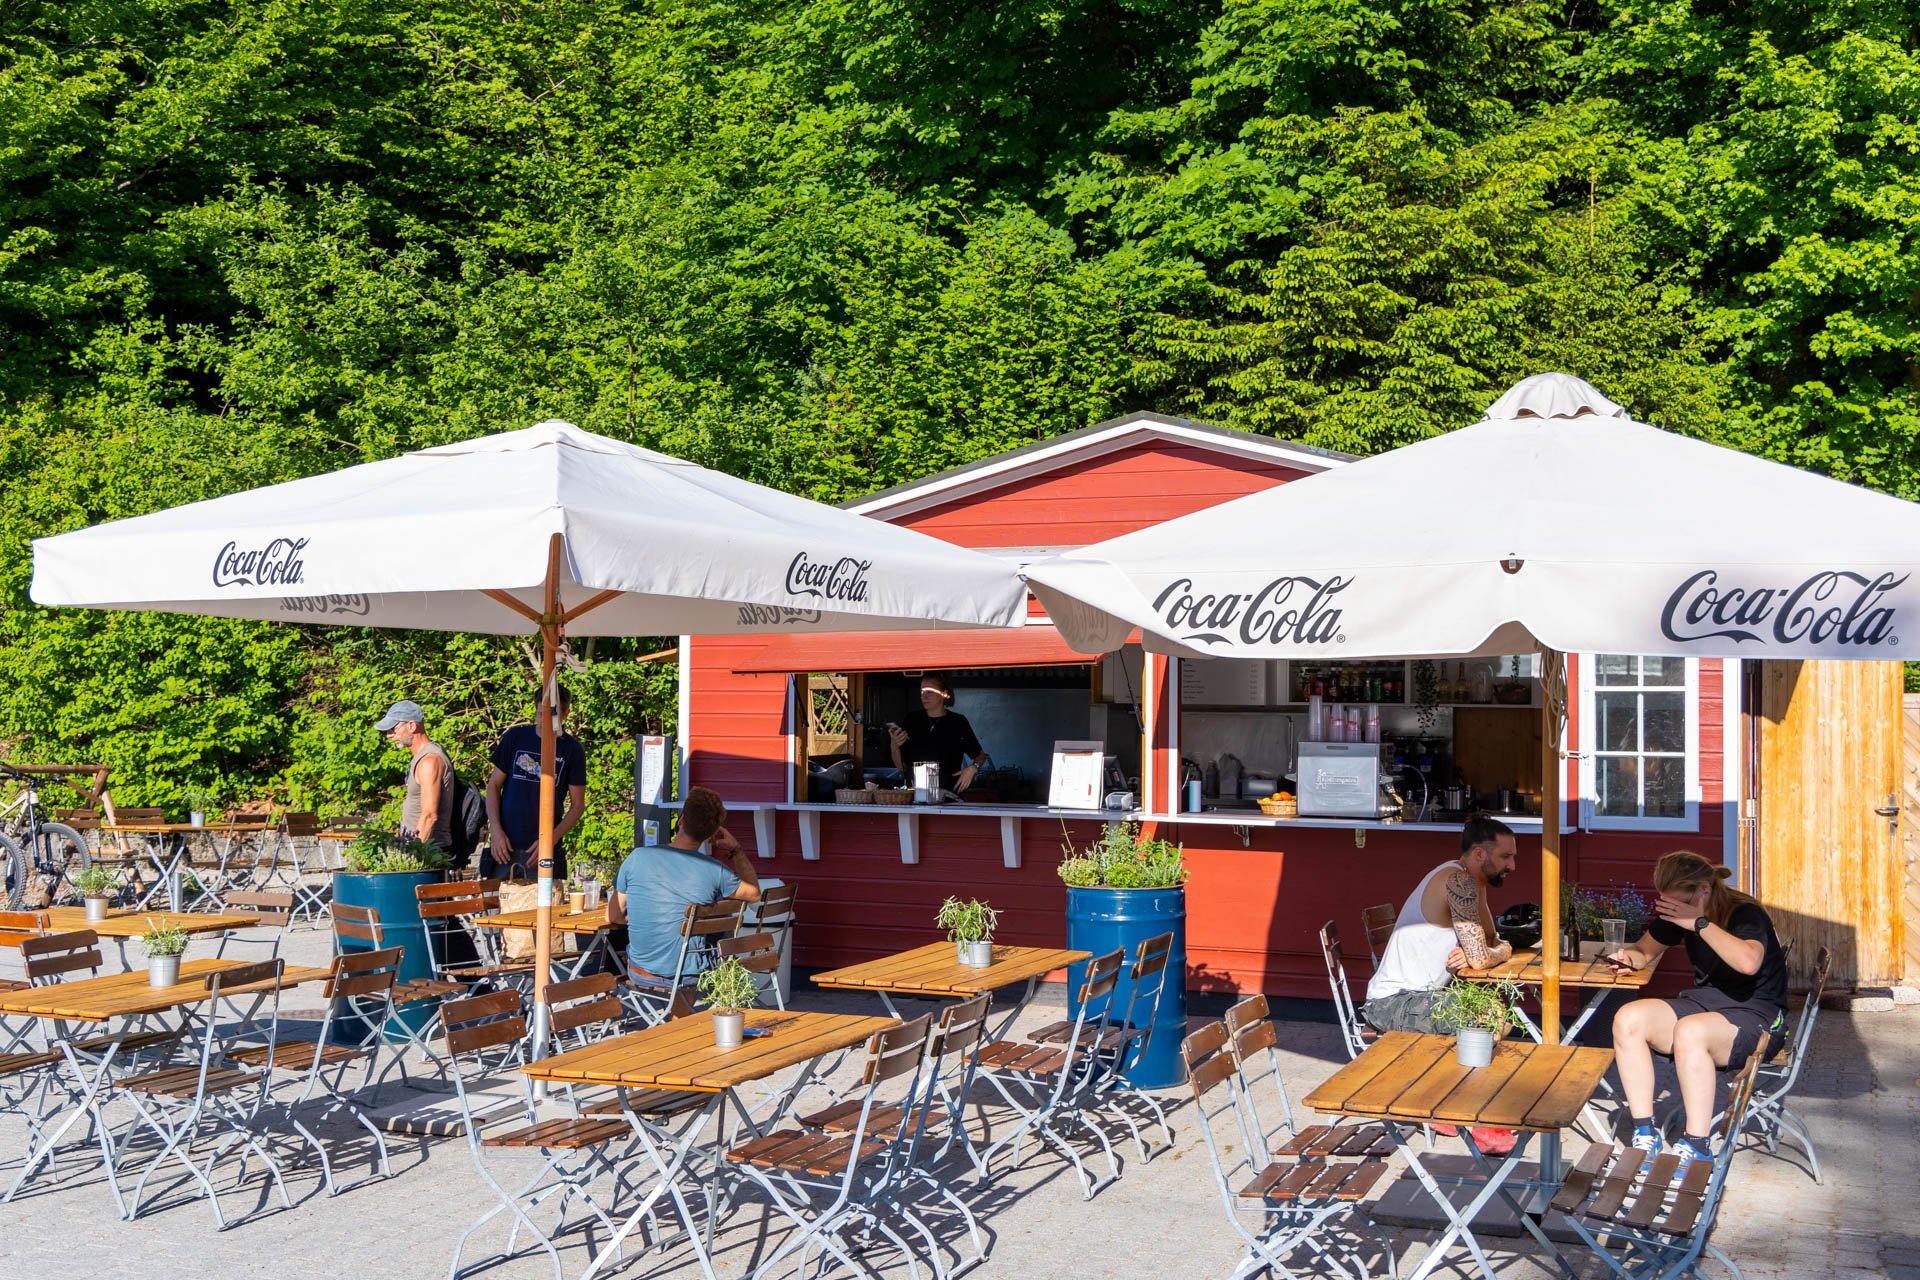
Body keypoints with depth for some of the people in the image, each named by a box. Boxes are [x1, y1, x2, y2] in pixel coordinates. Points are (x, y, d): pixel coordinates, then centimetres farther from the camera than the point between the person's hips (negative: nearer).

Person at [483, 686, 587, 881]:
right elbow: (494, 785, 9)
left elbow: (578, 805, 2)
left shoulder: (572, 749, 1)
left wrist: (552, 839, -12)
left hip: (545, 850, -1)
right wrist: (495, 829, -4)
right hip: (505, 845, 1)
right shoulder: (515, 737, 5)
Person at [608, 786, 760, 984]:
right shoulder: (715, 871, -13)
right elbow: (754, 893, 8)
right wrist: (736, 849, 13)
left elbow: (612, 917, 1)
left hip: (642, 973, 2)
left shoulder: (638, 858, -11)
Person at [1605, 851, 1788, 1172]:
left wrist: (1700, 923, -32)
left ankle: (1697, 1146, -27)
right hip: (1702, 1002, 7)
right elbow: (1645, 951, 20)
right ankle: (1644, 1133, -17)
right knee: (1628, 1019, -18)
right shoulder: (1677, 915, 5)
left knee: (1689, 1032, -38)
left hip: (1756, 1017, -7)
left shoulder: (1746, 914, -16)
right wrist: (1628, 957, -4)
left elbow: (1748, 962, -38)